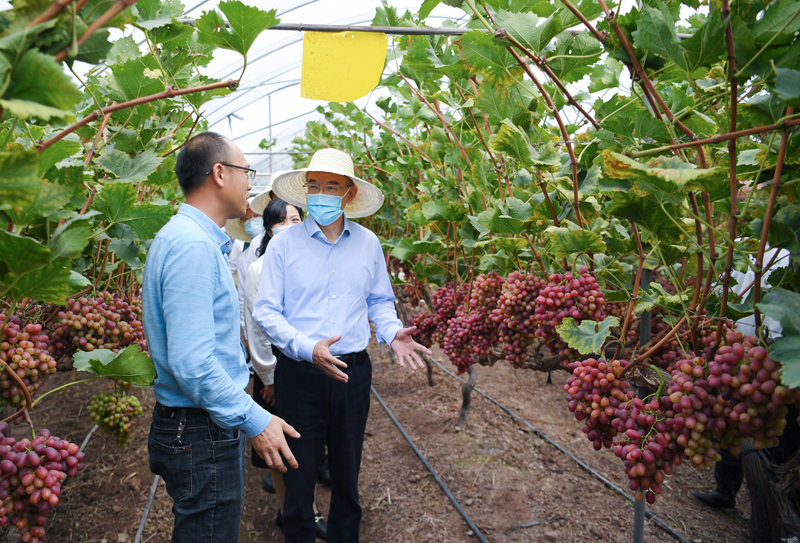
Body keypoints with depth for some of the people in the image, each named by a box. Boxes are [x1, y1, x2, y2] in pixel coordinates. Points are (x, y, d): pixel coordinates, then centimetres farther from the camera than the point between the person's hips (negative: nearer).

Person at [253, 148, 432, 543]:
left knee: (347, 473, 19)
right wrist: (308, 348, -22)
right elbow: (265, 311, -7)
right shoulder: (284, 244, -5)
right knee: (299, 475, 11)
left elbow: (379, 300, 14)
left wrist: (391, 331, -6)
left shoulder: (368, 243, 4)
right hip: (299, 374, -2)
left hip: (353, 372, 3)